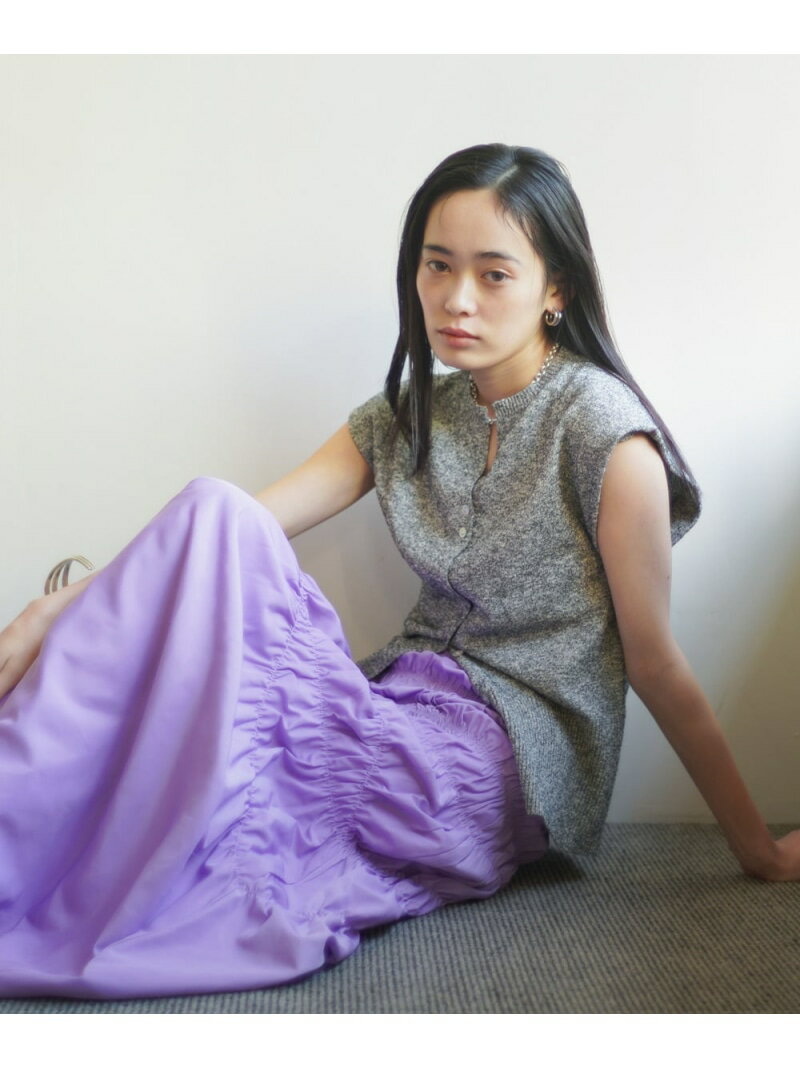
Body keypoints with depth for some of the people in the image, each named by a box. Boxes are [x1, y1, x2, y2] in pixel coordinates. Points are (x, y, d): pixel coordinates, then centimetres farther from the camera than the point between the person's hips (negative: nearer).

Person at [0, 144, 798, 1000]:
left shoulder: (599, 425, -7)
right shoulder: (405, 418, 11)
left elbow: (654, 662, -4)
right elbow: (249, 521, 2)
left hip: (510, 758, -5)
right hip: (410, 724, 6)